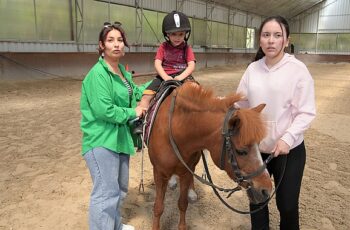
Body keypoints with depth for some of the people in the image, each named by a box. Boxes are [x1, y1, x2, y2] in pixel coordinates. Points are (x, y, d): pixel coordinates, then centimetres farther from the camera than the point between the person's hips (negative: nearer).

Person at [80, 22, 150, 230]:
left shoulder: (122, 70, 9)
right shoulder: (98, 74, -19)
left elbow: (133, 93, 21)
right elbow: (104, 111, -26)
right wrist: (132, 113, -15)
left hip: (121, 137, 10)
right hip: (102, 141, -9)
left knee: (121, 188, 22)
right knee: (106, 193, -3)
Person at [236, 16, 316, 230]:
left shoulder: (298, 69, -11)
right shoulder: (252, 69, -1)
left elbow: (306, 112, -13)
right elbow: (241, 104, 6)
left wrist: (287, 138, -24)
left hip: (289, 149, -3)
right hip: (256, 147, 3)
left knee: (287, 204, 9)